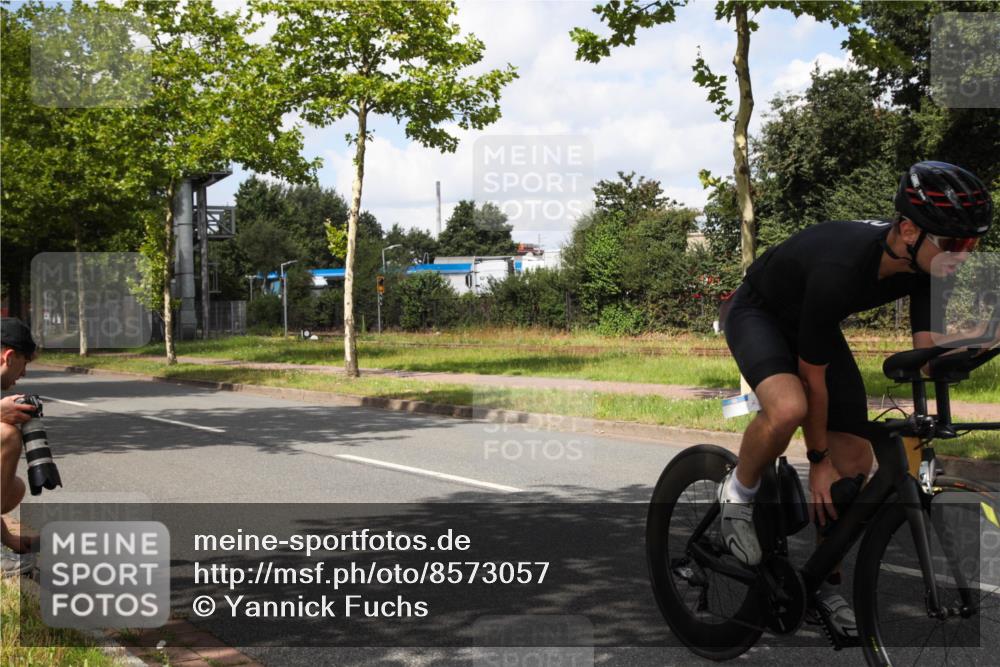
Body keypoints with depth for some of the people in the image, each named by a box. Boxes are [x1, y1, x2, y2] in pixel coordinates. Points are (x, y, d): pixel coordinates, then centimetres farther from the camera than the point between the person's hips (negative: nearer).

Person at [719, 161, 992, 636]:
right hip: (759, 313, -7)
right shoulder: (840, 269, -40)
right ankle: (739, 492, -8)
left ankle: (826, 583, 17)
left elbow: (928, 353, -12)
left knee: (855, 464, -1)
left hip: (814, 324, 7)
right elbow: (814, 376, -28)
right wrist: (819, 460, -18)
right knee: (788, 407, -39)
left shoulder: (925, 262, -21)